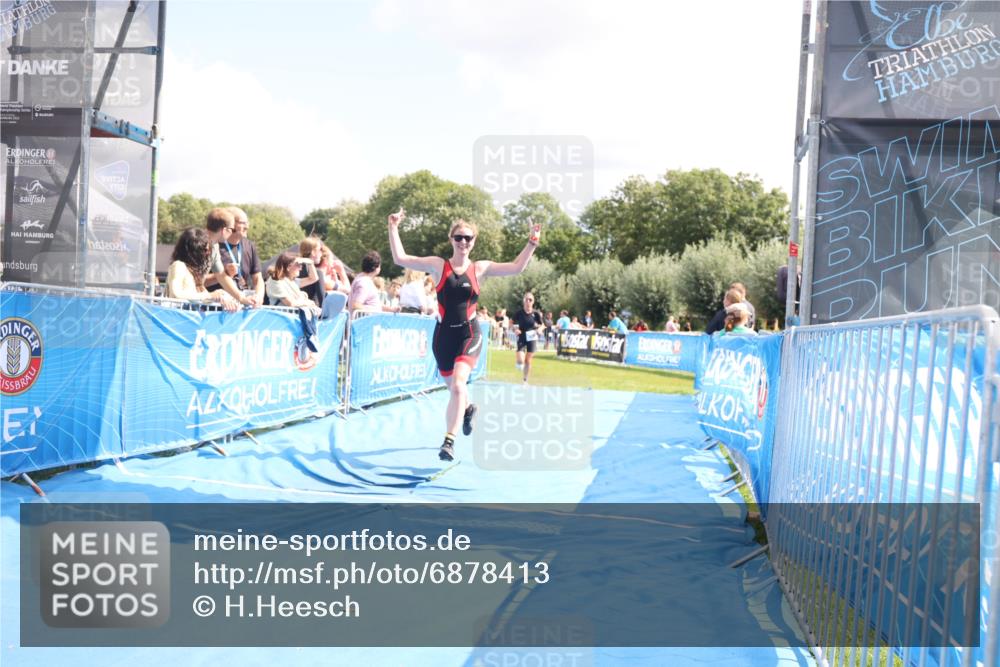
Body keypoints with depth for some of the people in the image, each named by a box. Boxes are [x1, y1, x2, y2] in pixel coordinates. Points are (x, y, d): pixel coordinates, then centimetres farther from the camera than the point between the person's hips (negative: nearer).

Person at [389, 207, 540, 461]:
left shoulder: (480, 268, 2)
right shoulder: (439, 265, 0)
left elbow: (517, 267, 1)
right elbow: (400, 258, -5)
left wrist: (532, 242, -6)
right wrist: (393, 227, -8)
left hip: (469, 334, -1)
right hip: (444, 334, 2)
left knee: (458, 385, -22)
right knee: (453, 387, 15)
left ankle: (449, 441, -16)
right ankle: (468, 409, 52)